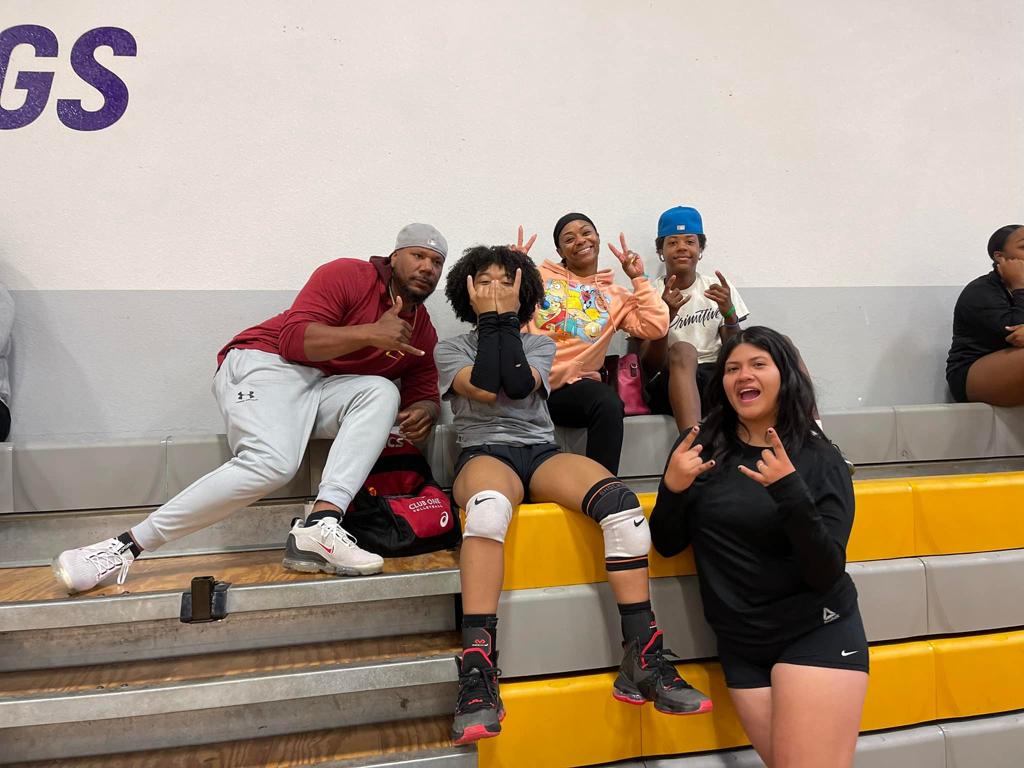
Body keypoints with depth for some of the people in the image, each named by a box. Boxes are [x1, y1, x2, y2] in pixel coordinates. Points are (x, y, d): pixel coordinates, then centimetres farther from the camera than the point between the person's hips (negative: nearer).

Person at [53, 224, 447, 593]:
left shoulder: (422, 328, 14)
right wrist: (370, 333, -24)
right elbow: (293, 338, -14)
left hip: (323, 390, 6)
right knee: (271, 463, -33)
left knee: (382, 392, -25)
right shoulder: (348, 275, -4)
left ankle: (319, 526, -36)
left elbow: (425, 392, 14)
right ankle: (124, 547, -19)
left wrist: (423, 411, -11)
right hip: (266, 364, -5)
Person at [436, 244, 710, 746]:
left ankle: (642, 660, -24)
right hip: (484, 453, -2)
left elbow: (517, 385, -6)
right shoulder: (451, 349, 14)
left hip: (542, 451, 3)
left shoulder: (540, 344, 18)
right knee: (489, 508, -41)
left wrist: (506, 317, 0)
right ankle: (477, 673, -39)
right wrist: (490, 319, 0)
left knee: (622, 503, -28)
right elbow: (484, 388, -8)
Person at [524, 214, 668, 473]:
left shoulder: (616, 296, 16)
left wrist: (639, 279, 4)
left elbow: (655, 327, 2)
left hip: (573, 385, 1)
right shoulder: (540, 275, 14)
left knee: (609, 405, -33)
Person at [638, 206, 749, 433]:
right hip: (671, 383, -3)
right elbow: (649, 366, -7)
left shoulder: (717, 289, 12)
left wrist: (729, 313, -15)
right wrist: (665, 317, -22)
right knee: (682, 351, -35)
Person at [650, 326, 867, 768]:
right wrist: (673, 488, -19)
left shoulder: (820, 458, -8)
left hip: (817, 632, -2)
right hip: (740, 644, 3)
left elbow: (827, 573, -15)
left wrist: (789, 492, -28)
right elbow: (667, 544, 0)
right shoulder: (701, 446, -2)